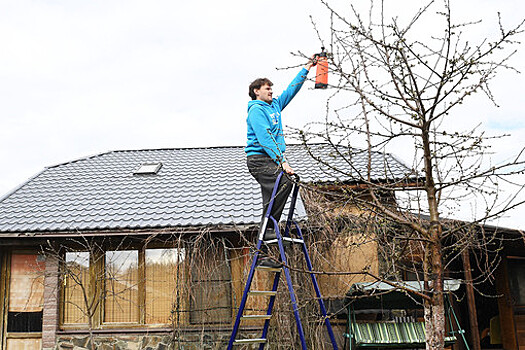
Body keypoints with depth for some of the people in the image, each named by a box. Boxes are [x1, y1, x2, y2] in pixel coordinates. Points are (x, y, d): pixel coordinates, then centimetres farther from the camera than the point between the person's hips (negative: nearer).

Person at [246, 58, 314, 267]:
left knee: (272, 197, 1)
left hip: (270, 159, 9)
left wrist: (306, 69, 30)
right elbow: (265, 139, -16)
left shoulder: (274, 105, 22)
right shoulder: (256, 110, -5)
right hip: (258, 158, -9)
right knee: (284, 182, -29)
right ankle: (267, 229, -27)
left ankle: (263, 255, 1)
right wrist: (282, 161, -24)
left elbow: (292, 90, 32)